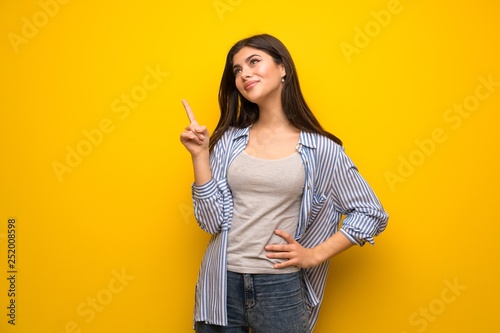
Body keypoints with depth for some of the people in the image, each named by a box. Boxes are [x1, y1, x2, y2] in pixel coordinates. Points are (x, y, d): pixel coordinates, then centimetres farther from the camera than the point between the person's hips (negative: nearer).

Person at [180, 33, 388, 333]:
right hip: (221, 284, 2)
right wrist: (199, 155, -9)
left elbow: (371, 214, 2)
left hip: (280, 288, -2)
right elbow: (212, 220, -3)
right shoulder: (228, 140, 1)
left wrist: (314, 255, -3)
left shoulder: (319, 148, -4)